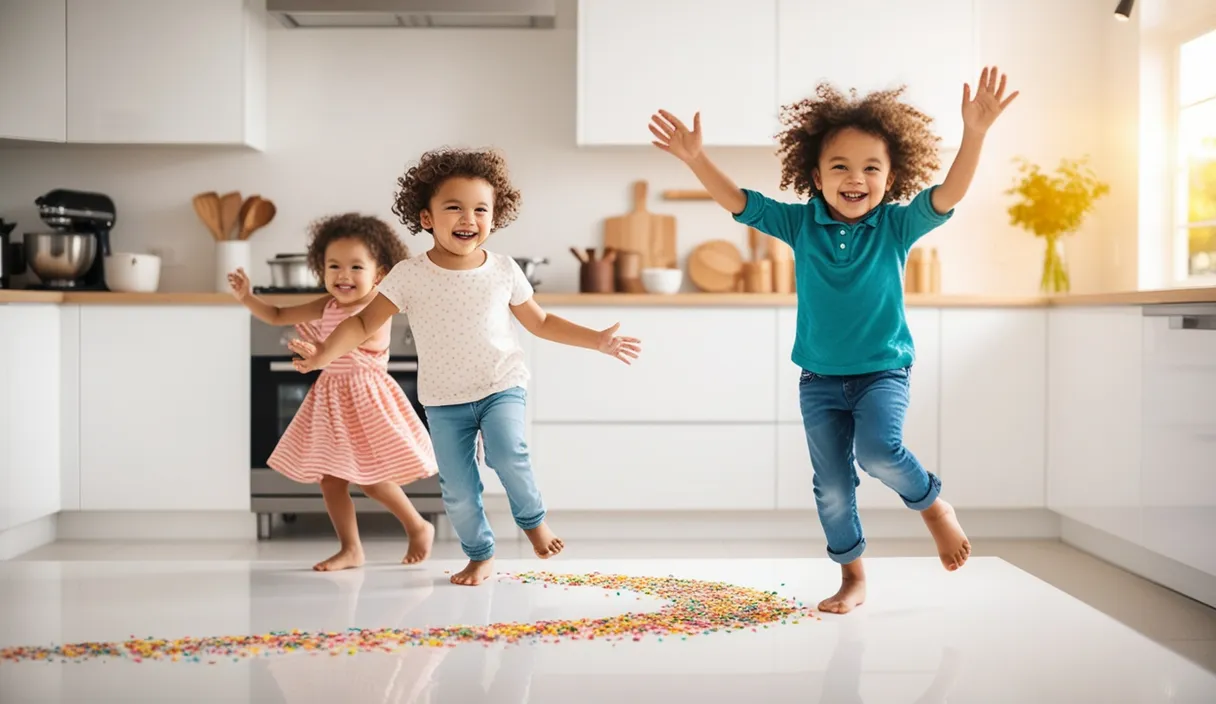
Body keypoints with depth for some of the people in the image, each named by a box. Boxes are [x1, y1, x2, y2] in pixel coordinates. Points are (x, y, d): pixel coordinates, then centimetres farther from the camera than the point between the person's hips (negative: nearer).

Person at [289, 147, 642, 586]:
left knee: (508, 454, -25)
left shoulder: (504, 271, -4)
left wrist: (598, 341, 5)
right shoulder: (409, 275, -9)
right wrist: (325, 352, -24)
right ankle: (480, 554, 28)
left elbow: (541, 323, 8)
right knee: (458, 490, 1)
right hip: (443, 400, 1)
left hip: (501, 387, 0)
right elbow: (364, 322, -6)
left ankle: (532, 518, 5)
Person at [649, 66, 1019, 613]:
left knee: (879, 451, -28)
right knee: (832, 487, 7)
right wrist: (696, 160, -24)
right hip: (819, 380, 3)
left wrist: (975, 133, -37)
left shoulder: (896, 225, -9)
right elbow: (739, 202, -8)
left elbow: (947, 195, -22)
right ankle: (852, 578, 27)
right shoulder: (799, 224, -5)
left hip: (883, 371, -2)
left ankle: (932, 504, 5)